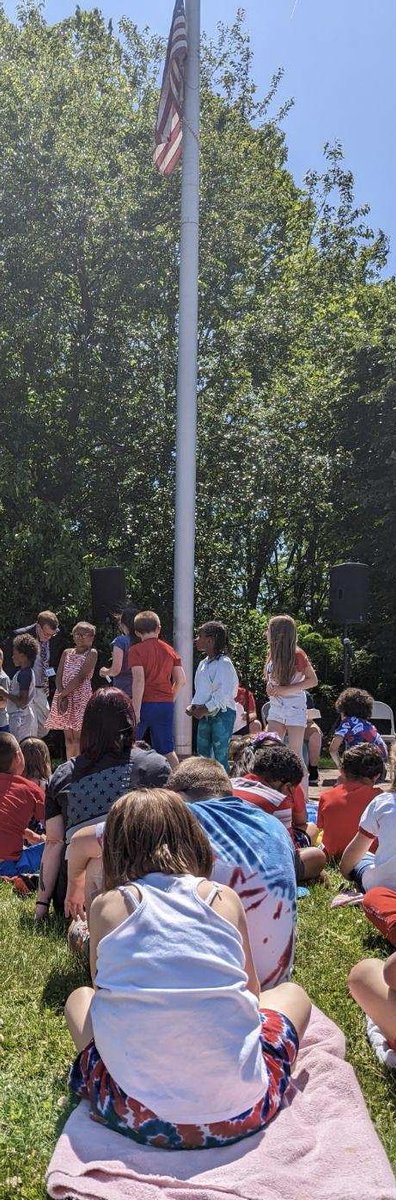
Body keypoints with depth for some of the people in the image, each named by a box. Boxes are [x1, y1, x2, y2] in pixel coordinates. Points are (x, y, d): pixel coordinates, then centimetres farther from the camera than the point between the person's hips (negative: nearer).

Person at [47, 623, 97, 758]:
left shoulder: (92, 653, -2)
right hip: (64, 697, 5)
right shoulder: (66, 653, 14)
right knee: (68, 738, 7)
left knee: (78, 738, -7)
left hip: (81, 696, -5)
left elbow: (81, 677, -12)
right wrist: (62, 695, -10)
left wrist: (63, 694, -13)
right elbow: (59, 676, 6)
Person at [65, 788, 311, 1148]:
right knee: (292, 993, 27)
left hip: (134, 1116, 0)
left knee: (80, 999, 28)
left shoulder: (107, 905, 3)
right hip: (240, 1110, 1)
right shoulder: (226, 898, 5)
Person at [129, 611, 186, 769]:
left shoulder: (136, 650, -6)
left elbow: (139, 680, -16)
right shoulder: (170, 650, 8)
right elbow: (181, 680, 6)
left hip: (144, 703, -4)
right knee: (167, 750, 10)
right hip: (166, 705, 4)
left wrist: (136, 710, -17)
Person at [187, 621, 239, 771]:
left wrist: (205, 709, -19)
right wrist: (193, 705, 3)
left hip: (222, 715, -9)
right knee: (202, 755, 12)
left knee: (220, 757, -5)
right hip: (205, 716, 9)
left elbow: (224, 694, -20)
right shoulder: (203, 664, 13)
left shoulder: (223, 663, -14)